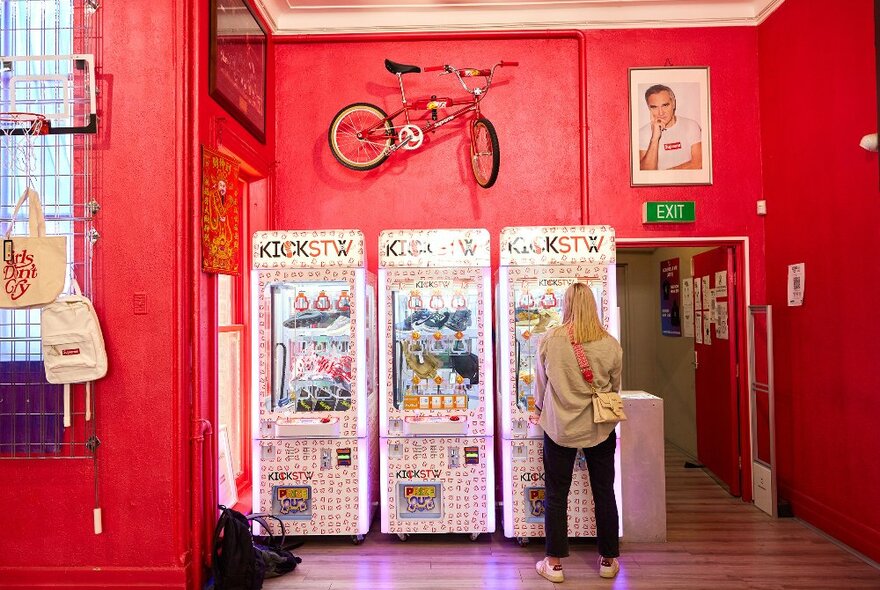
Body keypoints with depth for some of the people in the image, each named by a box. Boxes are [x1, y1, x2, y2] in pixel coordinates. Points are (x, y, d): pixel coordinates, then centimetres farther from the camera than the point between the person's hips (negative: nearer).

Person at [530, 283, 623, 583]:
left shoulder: (550, 340, -11)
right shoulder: (610, 344, -9)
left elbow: (540, 382, 2)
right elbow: (615, 387, 5)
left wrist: (539, 411, 20)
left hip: (560, 426, -1)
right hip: (600, 429, 2)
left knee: (556, 495, 10)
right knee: (604, 493, 16)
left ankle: (554, 563, 18)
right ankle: (608, 560, 29)